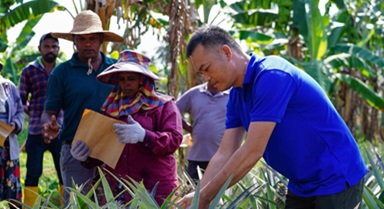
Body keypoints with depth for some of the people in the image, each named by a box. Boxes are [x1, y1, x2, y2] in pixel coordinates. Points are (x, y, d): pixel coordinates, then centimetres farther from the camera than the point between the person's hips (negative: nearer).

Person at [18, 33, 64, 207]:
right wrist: (36, 115, -1)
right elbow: (21, 102, 7)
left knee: (65, 173, 6)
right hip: (36, 131, -2)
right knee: (33, 174, 2)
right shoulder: (29, 71, 4)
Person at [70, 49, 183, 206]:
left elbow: (174, 140, -8)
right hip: (117, 187, 4)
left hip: (155, 186, -3)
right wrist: (86, 157, -2)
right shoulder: (111, 108, 17)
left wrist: (143, 136, -25)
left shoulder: (163, 105, 4)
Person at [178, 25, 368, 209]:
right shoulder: (237, 95, 4)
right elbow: (225, 154, 2)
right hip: (301, 186, 9)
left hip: (337, 180, -9)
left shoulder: (271, 76, -24)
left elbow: (252, 152, -28)